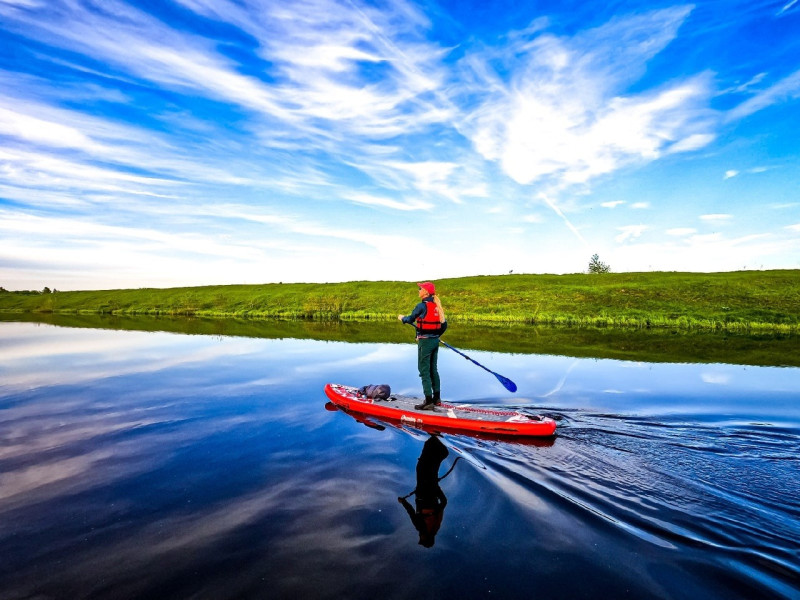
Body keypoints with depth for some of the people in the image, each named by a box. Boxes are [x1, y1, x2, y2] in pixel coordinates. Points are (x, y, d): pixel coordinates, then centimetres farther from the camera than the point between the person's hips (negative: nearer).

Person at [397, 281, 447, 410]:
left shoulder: (422, 305, -15)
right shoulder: (437, 306, 7)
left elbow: (411, 319, -2)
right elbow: (444, 325, 11)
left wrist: (402, 318, 19)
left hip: (425, 341, -8)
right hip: (435, 341, 8)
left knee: (424, 371, -2)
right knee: (433, 369, 17)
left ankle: (429, 402, 0)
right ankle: (437, 398, 26)